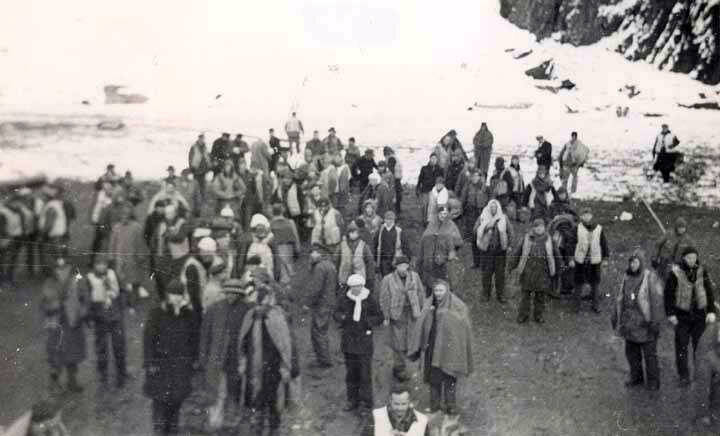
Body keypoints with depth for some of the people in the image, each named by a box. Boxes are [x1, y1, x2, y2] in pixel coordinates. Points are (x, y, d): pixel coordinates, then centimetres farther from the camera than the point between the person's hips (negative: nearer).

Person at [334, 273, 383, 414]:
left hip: (364, 341, -3)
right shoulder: (344, 300, 2)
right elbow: (336, 314, 9)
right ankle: (352, 400, 27)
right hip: (348, 341, 3)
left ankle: (366, 403, 10)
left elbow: (379, 318, -2)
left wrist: (368, 321, -21)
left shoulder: (370, 301, -6)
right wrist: (341, 317, -14)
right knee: (351, 372, 13)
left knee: (365, 373, -1)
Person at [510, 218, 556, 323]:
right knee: (526, 293, 3)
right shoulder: (528, 237, -1)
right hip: (528, 269, -2)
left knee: (540, 294, 7)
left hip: (541, 269, 2)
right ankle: (523, 315, 14)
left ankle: (538, 316, 21)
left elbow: (551, 255, 14)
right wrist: (514, 266, 3)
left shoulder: (547, 239, 4)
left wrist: (552, 270, 13)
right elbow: (518, 252, 4)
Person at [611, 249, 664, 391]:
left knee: (650, 354, 7)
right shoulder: (627, 276, 4)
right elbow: (620, 297, 13)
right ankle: (636, 377, 35)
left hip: (645, 323, -6)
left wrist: (656, 322, -17)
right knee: (631, 352, 17)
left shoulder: (651, 277, -15)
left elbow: (657, 301, -16)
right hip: (629, 323, 6)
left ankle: (653, 381, 24)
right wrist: (615, 316, 15)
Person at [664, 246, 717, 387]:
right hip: (682, 315, -2)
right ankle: (684, 376, 9)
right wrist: (670, 314, -7)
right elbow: (669, 293, -5)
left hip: (699, 314, 2)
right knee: (681, 346, 1)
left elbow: (710, 291, 4)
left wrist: (712, 311, -2)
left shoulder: (702, 271, 0)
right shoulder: (675, 272, -8)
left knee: (700, 345, 5)